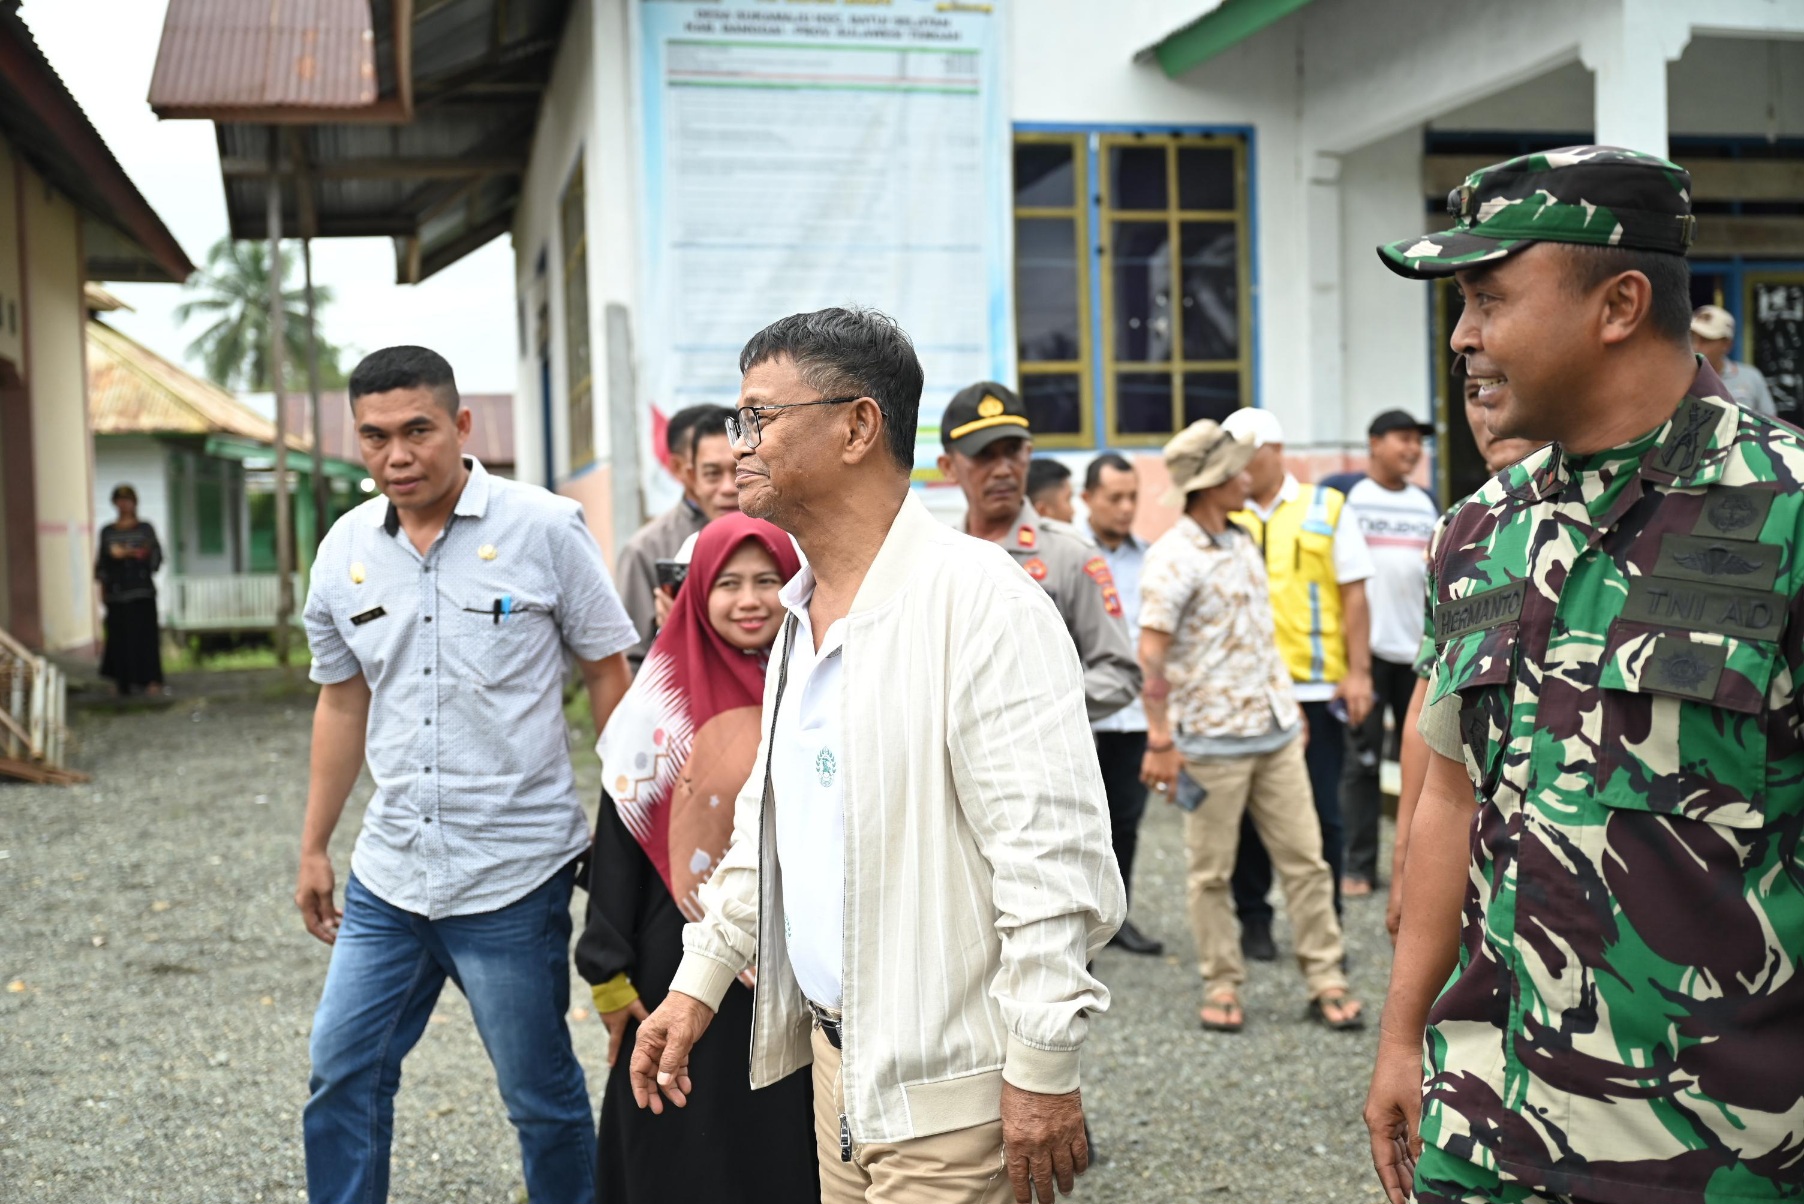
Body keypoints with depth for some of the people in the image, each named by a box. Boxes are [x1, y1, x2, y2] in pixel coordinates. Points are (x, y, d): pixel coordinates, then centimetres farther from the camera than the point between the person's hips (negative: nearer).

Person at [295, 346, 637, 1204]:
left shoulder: (544, 529, -9)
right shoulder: (345, 550, 5)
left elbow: (609, 676, -3)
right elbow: (342, 703, 16)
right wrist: (313, 849, 18)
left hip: (513, 874, -4)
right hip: (387, 874, 5)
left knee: (541, 1094, 7)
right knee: (341, 1074, 11)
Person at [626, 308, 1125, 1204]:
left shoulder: (980, 601, -18)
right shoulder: (802, 614, 10)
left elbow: (1052, 854, -21)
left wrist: (1043, 1071, -19)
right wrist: (700, 981, 17)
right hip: (837, 1059, 8)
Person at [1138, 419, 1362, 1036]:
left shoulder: (1242, 543, 12)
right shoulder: (1172, 558, -12)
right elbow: (1151, 652, -15)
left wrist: (1289, 702, 19)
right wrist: (1159, 741, -19)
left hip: (1275, 731, 7)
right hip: (1212, 740, -7)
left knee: (1305, 858, 7)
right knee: (1212, 872, 5)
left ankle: (1325, 980, 15)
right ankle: (1222, 986, 17)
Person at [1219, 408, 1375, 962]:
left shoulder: (1327, 508, 4)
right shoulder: (1226, 519, 6)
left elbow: (1353, 596, 3)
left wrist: (1358, 673, -4)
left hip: (1315, 687, -1)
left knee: (1320, 813, 4)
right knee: (1248, 812, 8)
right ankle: (1254, 920, 21)